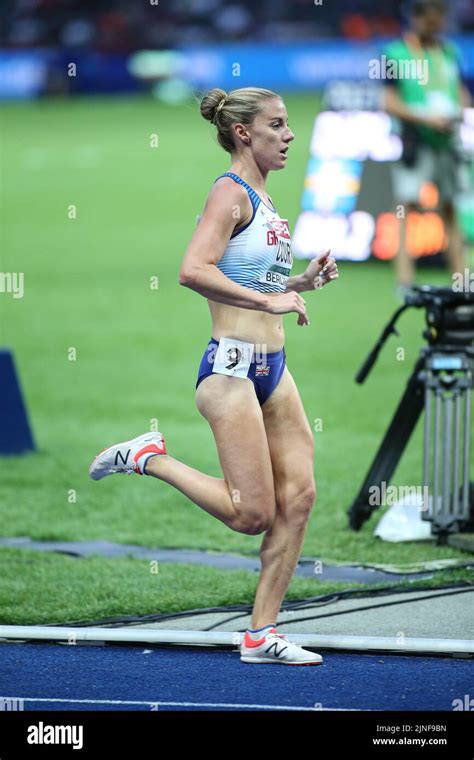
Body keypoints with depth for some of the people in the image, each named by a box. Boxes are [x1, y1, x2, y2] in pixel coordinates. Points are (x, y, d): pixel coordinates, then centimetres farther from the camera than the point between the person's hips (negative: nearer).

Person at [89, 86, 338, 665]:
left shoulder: (261, 199, 17)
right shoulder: (230, 193, -11)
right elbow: (194, 271, -24)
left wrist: (303, 281, 12)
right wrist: (270, 300, -24)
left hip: (272, 367, 9)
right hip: (232, 366, -9)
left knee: (299, 496, 3)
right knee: (254, 514, -9)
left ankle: (261, 634, 8)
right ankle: (148, 458, 9)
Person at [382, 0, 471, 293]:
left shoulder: (449, 51, 14)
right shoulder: (396, 54, -1)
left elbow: (461, 91, 21)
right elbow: (390, 102, -5)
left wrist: (459, 111, -1)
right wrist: (426, 118, -14)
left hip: (447, 140, 5)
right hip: (415, 143, -5)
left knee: (451, 209, 7)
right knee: (408, 207, -9)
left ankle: (461, 278, 9)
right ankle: (405, 278, -13)